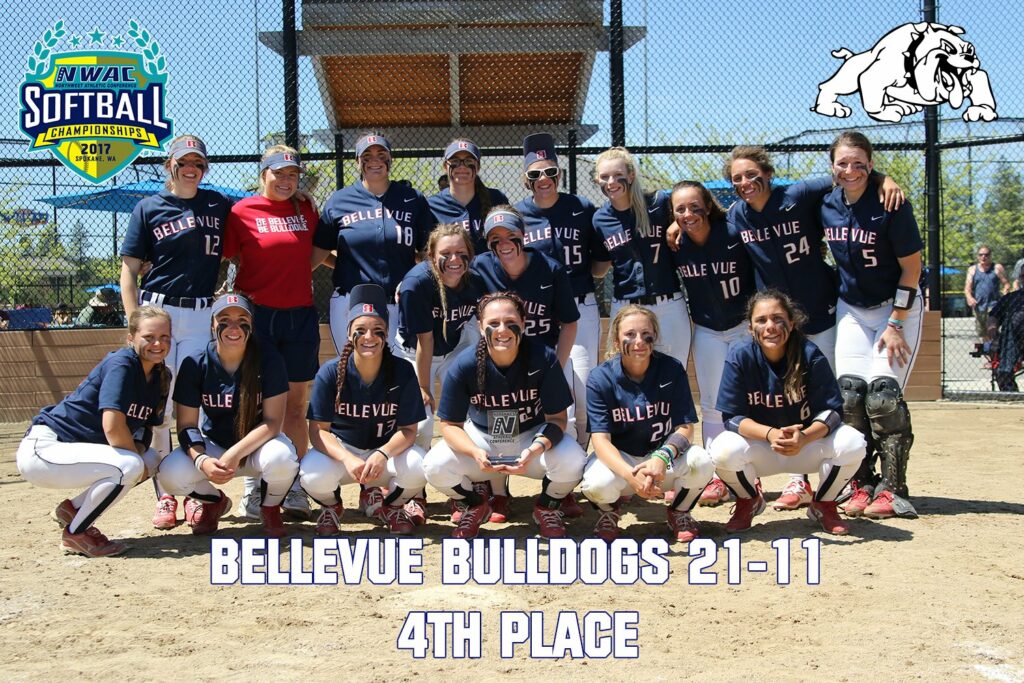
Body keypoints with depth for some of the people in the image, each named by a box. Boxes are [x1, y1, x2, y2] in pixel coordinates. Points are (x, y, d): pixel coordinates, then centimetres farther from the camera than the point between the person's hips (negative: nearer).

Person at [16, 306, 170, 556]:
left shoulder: (160, 377, 6)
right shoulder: (121, 364, -19)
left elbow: (146, 428, 8)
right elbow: (113, 427, -28)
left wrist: (140, 452, -13)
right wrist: (138, 463, -14)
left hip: (74, 451, 9)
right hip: (42, 450, -9)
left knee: (152, 459, 7)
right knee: (130, 465, -26)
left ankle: (73, 508, 13)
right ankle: (75, 534, -5)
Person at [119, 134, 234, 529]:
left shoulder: (219, 205, 9)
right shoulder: (149, 208, 4)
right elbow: (129, 270, 2)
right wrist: (135, 323, -7)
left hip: (201, 315, 1)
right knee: (157, 407, 0)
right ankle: (164, 497, 8)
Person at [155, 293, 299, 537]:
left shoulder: (269, 361, -16)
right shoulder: (195, 364, -11)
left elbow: (273, 422, -18)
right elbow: (187, 425, -9)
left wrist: (235, 454, -31)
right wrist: (201, 460, -29)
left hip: (258, 444, -2)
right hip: (213, 445, 2)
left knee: (281, 458, -36)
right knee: (170, 474, -26)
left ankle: (270, 508, 0)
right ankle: (214, 501, 10)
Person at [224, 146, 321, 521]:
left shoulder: (306, 209, 10)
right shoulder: (242, 211, -1)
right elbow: (224, 258, 0)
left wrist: (293, 275, 8)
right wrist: (237, 295, -9)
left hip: (301, 316, 3)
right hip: (257, 315, -3)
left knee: (296, 405, 6)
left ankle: (294, 489, 13)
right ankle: (251, 490, 10)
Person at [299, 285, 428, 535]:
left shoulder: (402, 371, -13)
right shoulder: (330, 373, -14)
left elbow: (408, 430, -11)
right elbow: (318, 430, -13)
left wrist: (382, 454, -32)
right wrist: (348, 459, -32)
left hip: (388, 450, 0)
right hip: (340, 449, 0)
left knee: (418, 467, -32)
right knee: (313, 476, -32)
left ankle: (389, 505, 6)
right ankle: (332, 506, 8)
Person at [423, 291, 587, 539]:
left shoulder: (543, 358, -23)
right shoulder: (464, 365, -22)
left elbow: (557, 418, -16)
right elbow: (450, 425, -14)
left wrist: (536, 449, -37)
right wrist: (476, 453, -35)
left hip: (532, 436, -1)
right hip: (481, 437, 1)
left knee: (572, 462, -31)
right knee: (435, 467, -25)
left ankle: (547, 509, 7)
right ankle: (476, 504, 12)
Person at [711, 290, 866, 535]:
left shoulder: (811, 355, -16)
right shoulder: (739, 357, -16)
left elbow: (831, 411, -16)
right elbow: (732, 417, -17)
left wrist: (804, 437, -37)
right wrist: (770, 434, -36)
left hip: (808, 443, 1)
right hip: (758, 448, 0)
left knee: (852, 443, -27)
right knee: (723, 450, -32)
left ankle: (824, 505, 5)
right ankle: (749, 501, 5)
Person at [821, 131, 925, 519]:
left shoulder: (891, 206, -19)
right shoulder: (826, 206, -5)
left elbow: (911, 268, -15)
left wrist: (895, 324, -17)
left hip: (898, 307, -5)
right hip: (852, 309, 5)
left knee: (883, 393, -13)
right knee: (849, 392, -4)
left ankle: (891, 490, -6)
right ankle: (861, 486, 5)